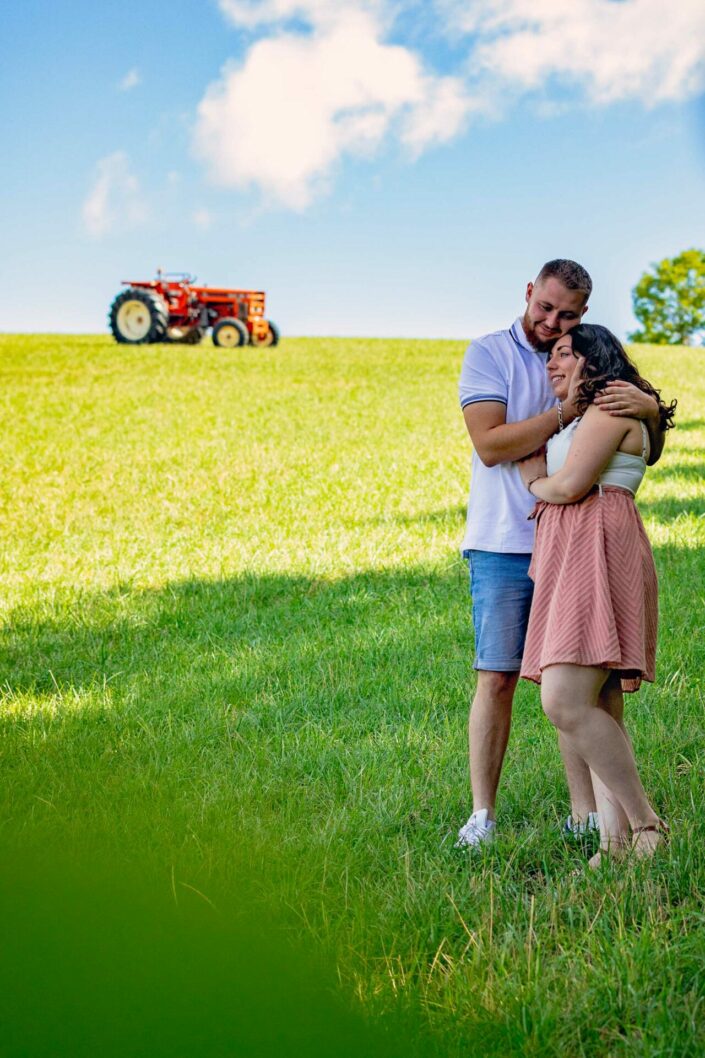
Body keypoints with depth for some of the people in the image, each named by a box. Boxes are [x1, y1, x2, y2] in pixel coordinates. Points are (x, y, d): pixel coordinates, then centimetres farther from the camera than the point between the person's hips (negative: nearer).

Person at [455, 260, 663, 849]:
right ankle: (481, 815, 2)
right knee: (497, 678, -4)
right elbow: (490, 445, -13)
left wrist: (649, 410, -13)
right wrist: (566, 411, -18)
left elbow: (647, 452, 9)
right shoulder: (489, 354, 0)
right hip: (505, 546, -3)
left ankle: (585, 812, 7)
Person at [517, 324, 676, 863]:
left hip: (599, 553, -11)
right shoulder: (575, 421, 30)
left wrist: (537, 485, 8)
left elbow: (571, 485, -10)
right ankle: (615, 840, -4)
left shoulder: (611, 407, -2)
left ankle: (647, 825, -15)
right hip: (570, 558, 11)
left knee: (566, 703, -21)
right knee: (600, 709, 1)